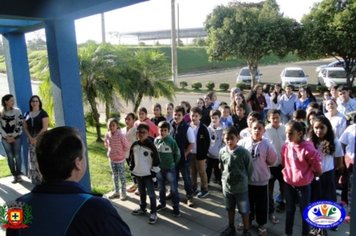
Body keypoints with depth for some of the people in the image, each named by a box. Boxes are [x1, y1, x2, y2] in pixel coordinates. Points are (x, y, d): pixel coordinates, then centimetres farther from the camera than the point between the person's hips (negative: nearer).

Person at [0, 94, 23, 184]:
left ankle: (19, 175, 10)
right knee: (10, 157, 4)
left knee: (17, 156, 1)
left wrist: (13, 137, -8)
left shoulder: (17, 111, -2)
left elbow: (19, 124, -5)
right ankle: (14, 175, 12)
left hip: (16, 137, -1)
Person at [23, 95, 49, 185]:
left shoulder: (43, 113, -4)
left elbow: (45, 127, -11)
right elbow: (25, 127, 10)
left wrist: (36, 138, -14)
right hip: (31, 139, 5)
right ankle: (35, 179, 16)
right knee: (33, 159, 7)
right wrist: (30, 138, -5)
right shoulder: (27, 114, 11)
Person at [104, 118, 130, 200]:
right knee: (115, 176, 16)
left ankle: (123, 193, 17)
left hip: (120, 159, -5)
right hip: (111, 159, 5)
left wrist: (121, 153, -6)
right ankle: (116, 192, 30)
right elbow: (106, 144, 15)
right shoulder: (107, 135, -6)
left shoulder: (121, 135, -21)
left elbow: (127, 147, -14)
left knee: (121, 176, 4)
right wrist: (110, 151, 9)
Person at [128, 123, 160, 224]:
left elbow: (156, 160, -11)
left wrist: (154, 172, -10)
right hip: (138, 173, 5)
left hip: (148, 174, -5)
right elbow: (131, 158, 12)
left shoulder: (151, 145, -15)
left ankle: (153, 213, 13)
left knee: (151, 194, 2)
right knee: (141, 192, 21)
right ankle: (142, 208, 39)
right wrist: (132, 169, 12)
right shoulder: (134, 145, 0)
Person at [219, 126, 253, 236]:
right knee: (230, 209, 22)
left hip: (241, 187, -4)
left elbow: (250, 169, -8)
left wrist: (243, 180, 0)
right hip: (227, 186, 4)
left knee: (244, 211, 12)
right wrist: (226, 177, 9)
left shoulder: (244, 152, -19)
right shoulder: (222, 152, -8)